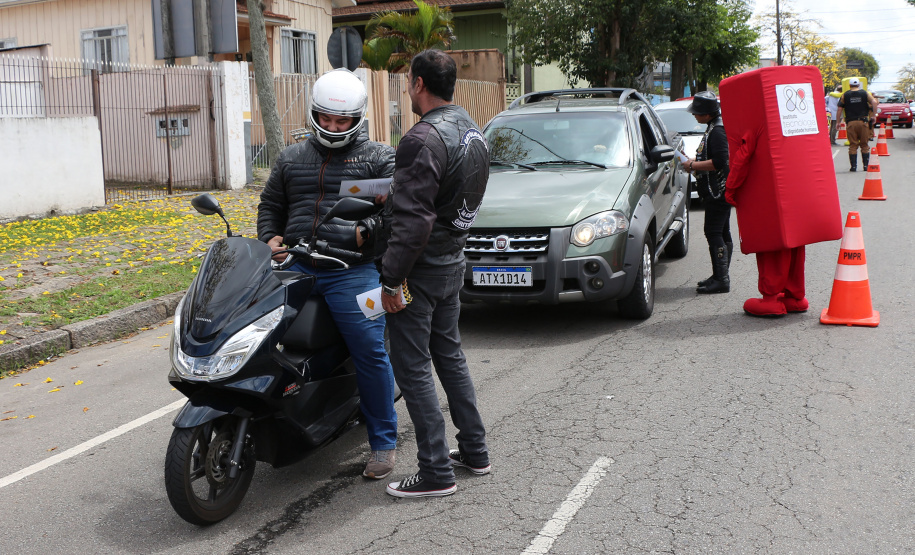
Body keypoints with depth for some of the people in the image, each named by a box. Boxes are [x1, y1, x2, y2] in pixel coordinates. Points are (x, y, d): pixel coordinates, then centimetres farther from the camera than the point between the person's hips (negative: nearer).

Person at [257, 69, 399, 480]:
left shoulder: (379, 157, 8)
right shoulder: (291, 158, 21)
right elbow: (269, 205, 26)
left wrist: (368, 231, -19)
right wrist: (271, 238, 6)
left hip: (352, 271, -4)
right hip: (296, 266, 4)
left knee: (370, 352, -9)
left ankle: (383, 442, 6)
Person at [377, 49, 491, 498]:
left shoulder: (425, 139, -21)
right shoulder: (472, 130, 9)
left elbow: (414, 220, -25)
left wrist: (392, 279, -20)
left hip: (420, 269, -9)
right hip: (453, 262, 9)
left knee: (412, 368, -1)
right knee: (449, 356, 19)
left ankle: (436, 472, 5)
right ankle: (474, 451, 28)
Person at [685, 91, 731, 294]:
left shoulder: (717, 131, -17)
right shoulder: (714, 128, 15)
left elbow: (719, 162, -25)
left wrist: (693, 165, -16)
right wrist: (695, 161, 14)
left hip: (718, 192, -11)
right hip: (719, 191, 11)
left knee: (713, 233, -11)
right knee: (722, 233, 13)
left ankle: (721, 279, -10)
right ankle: (720, 277, 20)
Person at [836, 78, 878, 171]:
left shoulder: (845, 95, 6)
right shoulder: (865, 93, 6)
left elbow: (840, 109, 3)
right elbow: (874, 102, -8)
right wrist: (874, 115, -1)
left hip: (851, 122, 0)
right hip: (863, 122, 0)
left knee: (853, 146, 2)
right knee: (864, 145, 8)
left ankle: (853, 166, -2)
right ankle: (866, 165, 8)